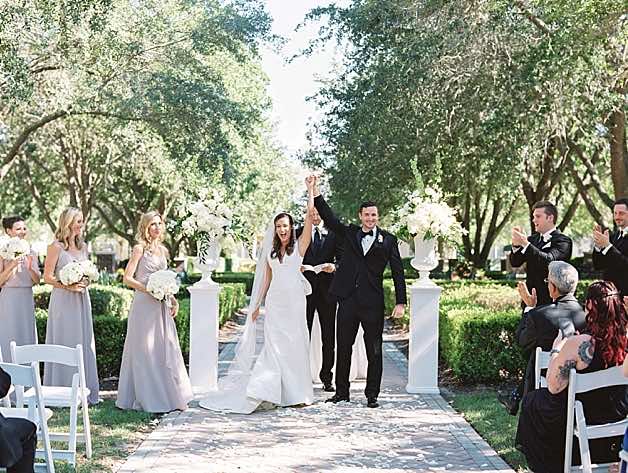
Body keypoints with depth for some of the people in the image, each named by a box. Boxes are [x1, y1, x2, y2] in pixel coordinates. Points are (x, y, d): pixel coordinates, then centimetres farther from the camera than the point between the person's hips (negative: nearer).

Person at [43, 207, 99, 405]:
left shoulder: (82, 246, 13)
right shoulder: (56, 247, -7)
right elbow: (47, 277, -9)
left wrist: (85, 282, 2)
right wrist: (68, 286, -20)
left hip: (82, 300, 6)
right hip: (63, 300, -6)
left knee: (84, 343, 7)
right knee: (65, 343, -3)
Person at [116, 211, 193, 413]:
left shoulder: (162, 250, 14)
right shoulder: (140, 249, -5)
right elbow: (127, 278, -9)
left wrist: (172, 298, 10)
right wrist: (149, 290, -19)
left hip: (161, 305, 7)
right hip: (144, 305, -7)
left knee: (166, 349, 8)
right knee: (145, 350, -1)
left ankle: (169, 395, 15)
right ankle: (147, 398, 6)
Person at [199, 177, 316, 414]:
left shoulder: (299, 245, 2)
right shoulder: (271, 251, 14)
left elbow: (310, 215, -7)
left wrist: (310, 190, -8)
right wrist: (257, 305, 16)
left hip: (294, 300, -3)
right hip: (275, 301, 3)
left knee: (295, 345, 0)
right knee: (274, 346, 0)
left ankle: (297, 393, 7)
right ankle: (273, 392, 4)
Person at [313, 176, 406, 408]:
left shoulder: (388, 240, 4)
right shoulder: (349, 233, 10)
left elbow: (397, 271, 2)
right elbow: (329, 217, 1)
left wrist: (400, 302, -5)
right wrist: (315, 192, -9)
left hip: (372, 303, -2)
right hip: (348, 300, 2)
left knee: (374, 351, 3)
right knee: (343, 348, 9)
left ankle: (372, 395, 12)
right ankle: (341, 392, 20)